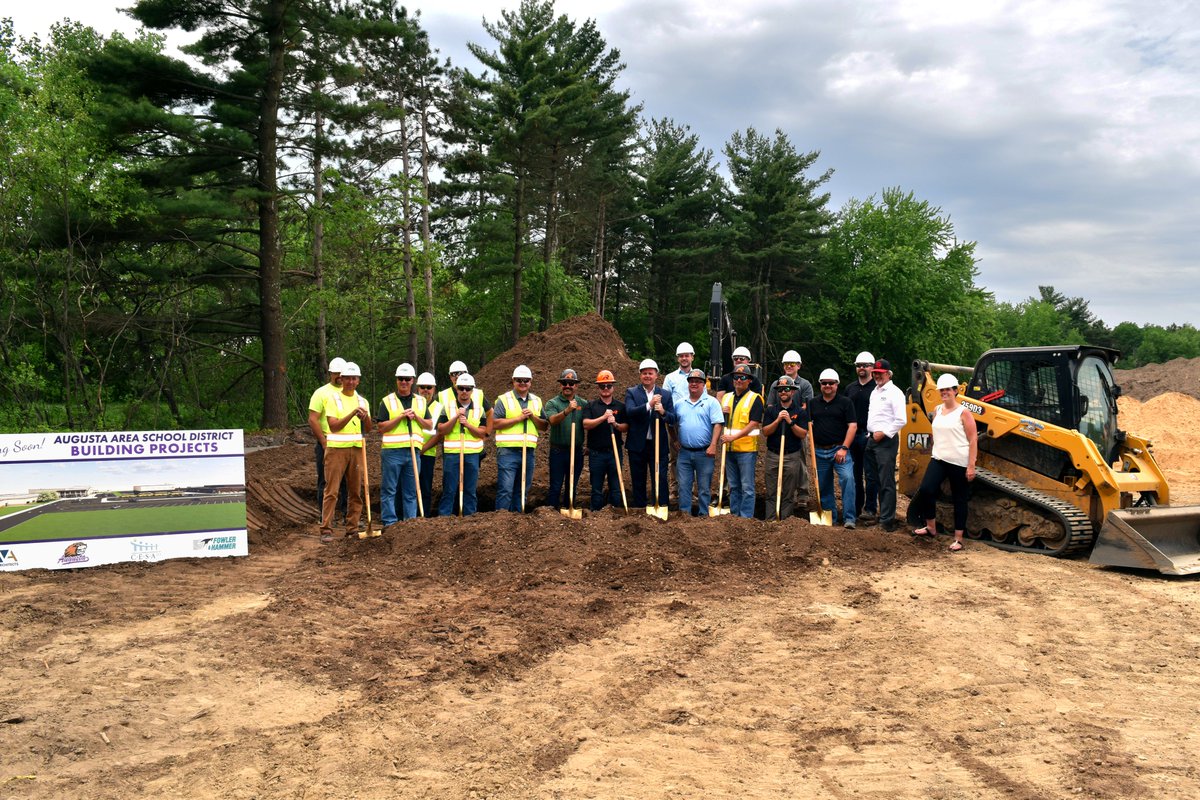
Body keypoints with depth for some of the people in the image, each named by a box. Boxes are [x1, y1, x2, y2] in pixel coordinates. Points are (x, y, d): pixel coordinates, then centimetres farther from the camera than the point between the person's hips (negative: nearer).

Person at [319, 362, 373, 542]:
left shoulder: (362, 401, 13)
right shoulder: (333, 398, 0)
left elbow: (368, 429, 7)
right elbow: (333, 425, -11)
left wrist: (365, 417, -14)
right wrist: (352, 414, -21)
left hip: (356, 449, 5)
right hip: (336, 448, -4)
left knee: (355, 491, 6)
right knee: (331, 491, -7)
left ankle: (352, 528, 13)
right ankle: (326, 530, -5)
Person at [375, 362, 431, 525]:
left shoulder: (421, 401, 14)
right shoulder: (387, 401, 2)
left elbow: (429, 426, 11)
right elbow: (381, 427, -5)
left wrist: (416, 417, -5)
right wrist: (400, 417, -13)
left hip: (413, 450, 3)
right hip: (392, 451, -3)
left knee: (411, 491, 8)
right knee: (389, 490, -1)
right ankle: (389, 523, 4)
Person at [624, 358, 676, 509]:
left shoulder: (666, 395, 7)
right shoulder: (631, 393, 1)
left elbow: (673, 419, 0)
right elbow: (629, 412, -17)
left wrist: (663, 412, -22)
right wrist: (649, 405, -30)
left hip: (658, 445, 0)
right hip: (637, 445, 0)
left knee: (661, 479, -1)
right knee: (638, 481, 9)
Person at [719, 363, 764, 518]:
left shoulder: (755, 399, -5)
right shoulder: (726, 398, 13)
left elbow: (754, 424, -13)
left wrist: (733, 437, -20)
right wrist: (722, 413, -2)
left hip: (747, 449, -6)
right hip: (729, 449, 6)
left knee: (747, 487, -3)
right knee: (733, 486, 13)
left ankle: (746, 518, 1)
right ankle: (734, 515, 20)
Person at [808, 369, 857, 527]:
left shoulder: (845, 402, 1)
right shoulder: (813, 403, 11)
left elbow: (852, 426, -5)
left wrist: (844, 448, -12)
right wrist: (811, 448, 1)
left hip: (839, 449, -4)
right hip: (820, 451, 4)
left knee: (847, 478, -22)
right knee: (823, 486, 9)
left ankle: (849, 518, -18)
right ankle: (830, 518, 22)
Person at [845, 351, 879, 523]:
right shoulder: (850, 388, 16)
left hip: (869, 436, -6)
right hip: (852, 436, 6)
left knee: (871, 475, -5)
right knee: (854, 474, 12)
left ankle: (870, 510, -1)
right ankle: (855, 507, 20)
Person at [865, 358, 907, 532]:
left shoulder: (894, 392, -8)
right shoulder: (874, 392, 18)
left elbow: (901, 420, -15)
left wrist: (883, 433, -15)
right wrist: (870, 433, 13)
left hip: (886, 440, -8)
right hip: (872, 439, 9)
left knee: (887, 482, -8)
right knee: (875, 479, 13)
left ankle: (887, 520, -6)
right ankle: (882, 512, 22)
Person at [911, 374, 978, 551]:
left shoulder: (963, 413, -6)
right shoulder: (938, 411, 11)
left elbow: (972, 441, -9)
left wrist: (971, 466, -14)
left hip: (959, 463, -5)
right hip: (939, 459, 5)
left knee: (959, 500, 4)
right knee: (925, 489, -12)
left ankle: (958, 539, 12)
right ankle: (931, 527, 6)